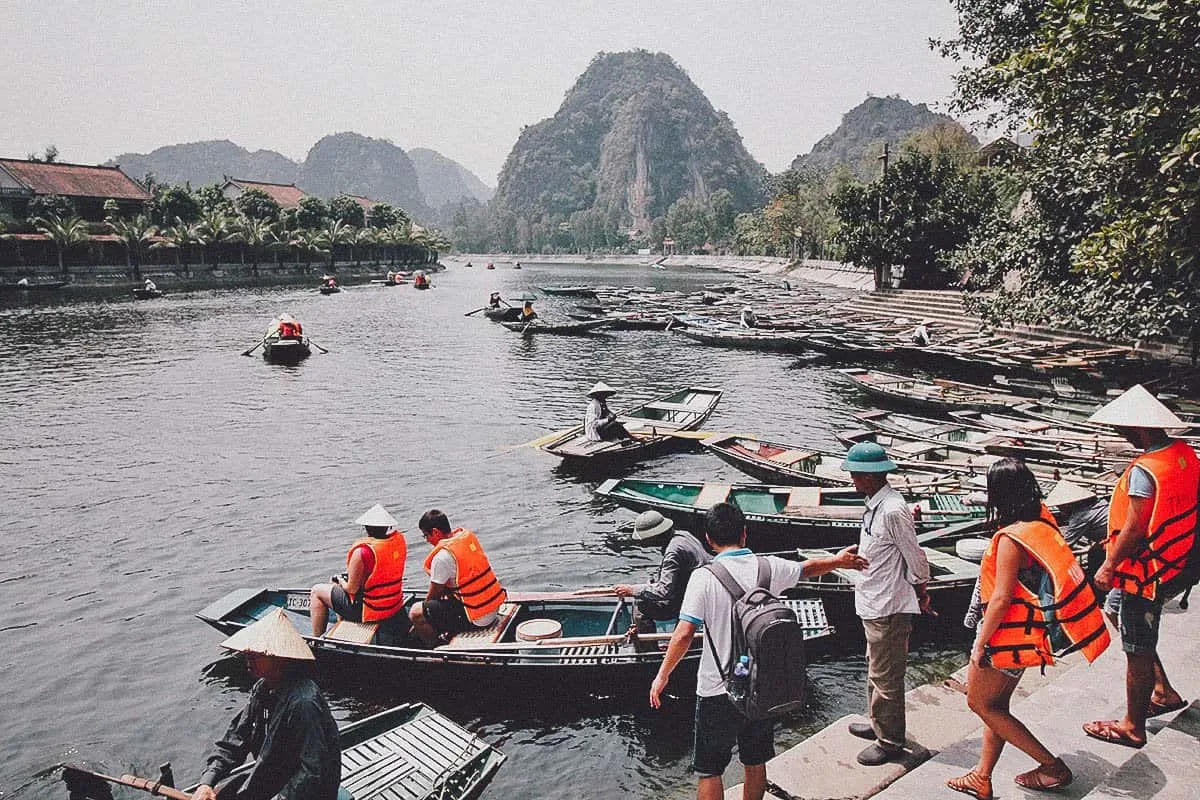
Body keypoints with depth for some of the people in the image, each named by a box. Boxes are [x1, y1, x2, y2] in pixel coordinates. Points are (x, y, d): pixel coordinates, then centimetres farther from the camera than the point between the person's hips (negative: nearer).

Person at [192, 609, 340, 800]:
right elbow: (235, 739, 5)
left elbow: (313, 772, -28)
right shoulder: (263, 688, 0)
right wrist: (207, 783, -6)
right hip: (270, 780, 8)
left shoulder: (302, 703, -29)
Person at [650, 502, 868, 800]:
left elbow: (684, 634, -20)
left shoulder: (704, 577, -16)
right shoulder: (769, 567, -4)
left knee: (709, 771, 10)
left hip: (717, 691, -4)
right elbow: (807, 568, 16)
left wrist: (662, 675, -6)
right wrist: (838, 561, 37)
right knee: (756, 764, 22)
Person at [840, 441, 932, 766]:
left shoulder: (892, 511, -26)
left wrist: (921, 594, -3)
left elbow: (915, 557, -19)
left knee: (886, 677, 5)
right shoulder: (876, 504, 6)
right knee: (877, 669, 25)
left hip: (887, 609, -10)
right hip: (875, 604, 10)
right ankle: (878, 724, 42)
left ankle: (890, 741, 21)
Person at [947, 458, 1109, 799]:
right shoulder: (1042, 520, -1)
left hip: (1007, 635, -9)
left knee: (980, 703, 10)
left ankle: (1052, 766, 14)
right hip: (1025, 634, 9)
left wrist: (980, 643, -14)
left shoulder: (1011, 538, -25)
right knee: (996, 706, 18)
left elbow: (1001, 599, -23)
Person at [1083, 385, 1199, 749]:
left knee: (1138, 650, 5)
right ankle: (1163, 691, 33)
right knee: (1115, 610, 28)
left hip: (1144, 569, -10)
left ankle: (1133, 727, 21)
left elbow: (1134, 529, -24)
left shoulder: (1144, 471, -28)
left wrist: (1109, 566, -10)